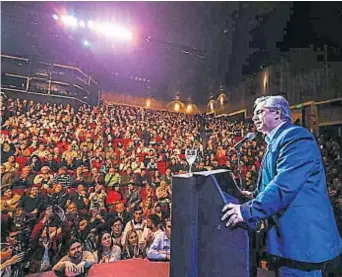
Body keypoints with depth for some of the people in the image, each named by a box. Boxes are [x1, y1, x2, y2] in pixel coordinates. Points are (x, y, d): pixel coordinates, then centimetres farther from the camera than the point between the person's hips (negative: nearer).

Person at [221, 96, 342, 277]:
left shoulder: (296, 137, -17)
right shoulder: (276, 141, 14)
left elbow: (285, 185, -28)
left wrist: (248, 211, -24)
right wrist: (255, 196, 7)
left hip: (301, 239, -9)